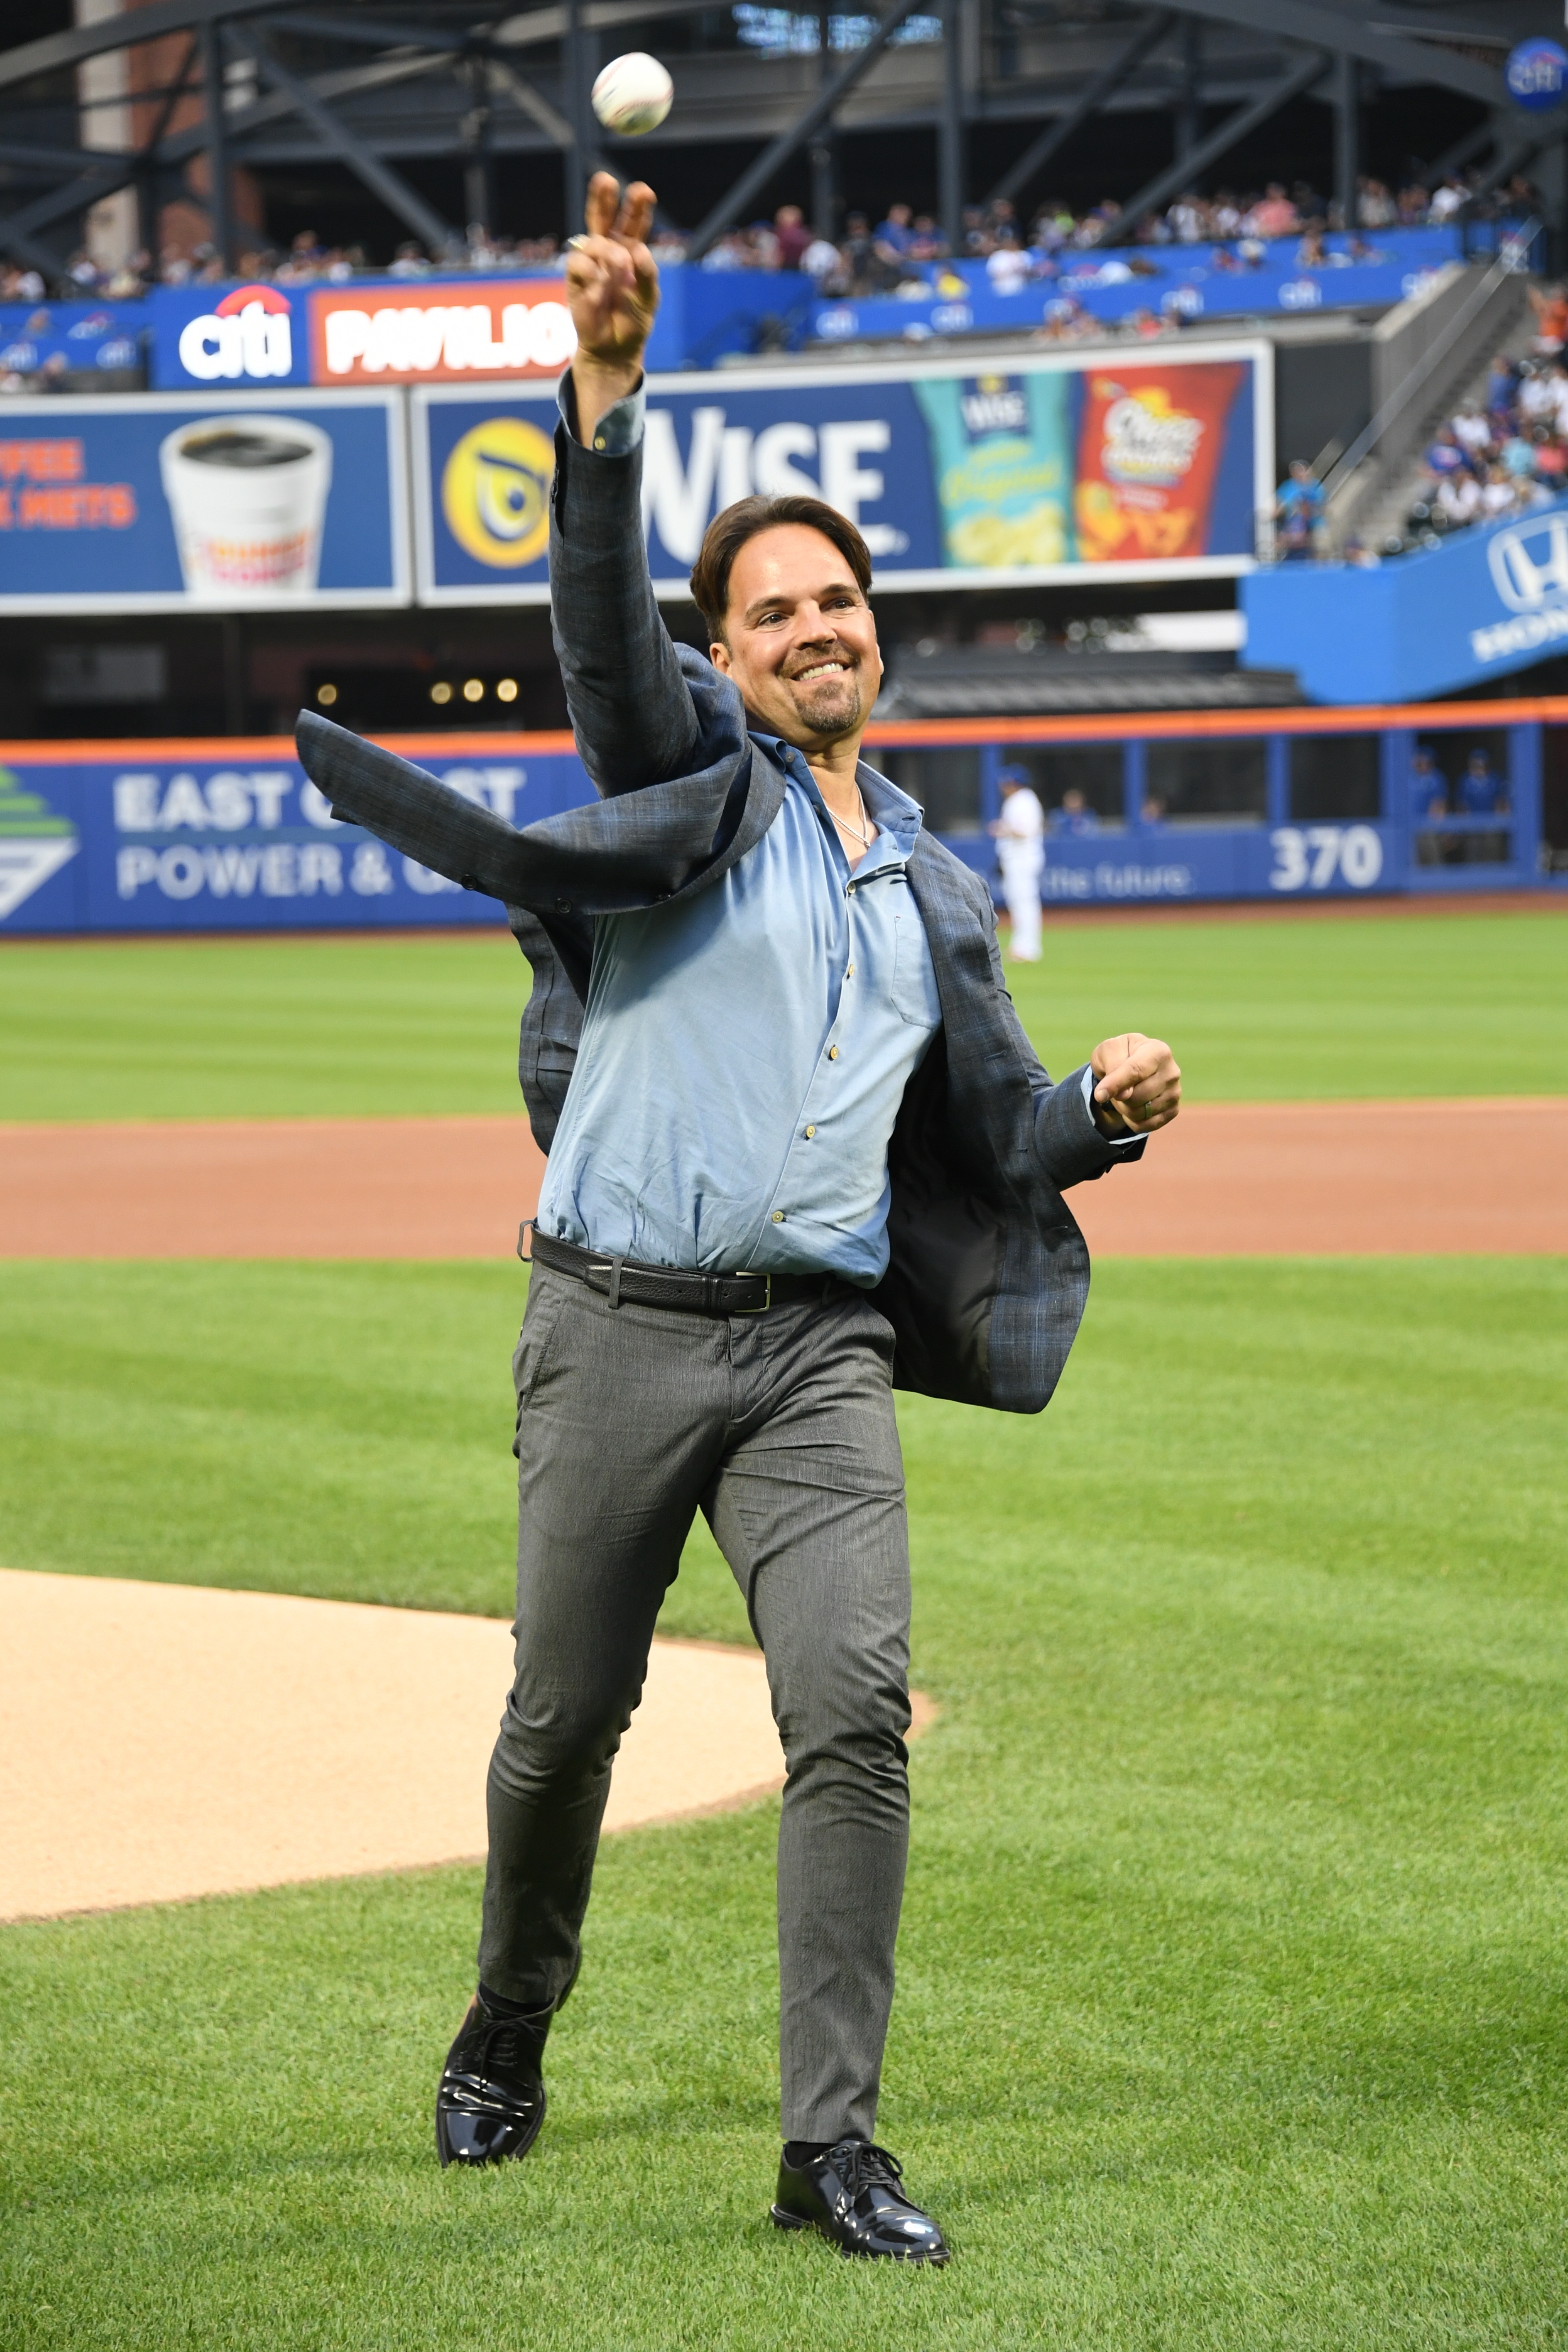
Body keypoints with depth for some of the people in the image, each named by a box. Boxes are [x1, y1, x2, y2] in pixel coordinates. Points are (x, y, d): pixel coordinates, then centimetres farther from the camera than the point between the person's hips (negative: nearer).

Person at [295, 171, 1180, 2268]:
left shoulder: (936, 889, 19)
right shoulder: (687, 764, 7)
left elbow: (996, 1141, 21)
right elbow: (600, 608, -13)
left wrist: (1109, 1110, -2)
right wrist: (606, 384, -30)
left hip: (823, 1350, 3)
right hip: (620, 1327, -2)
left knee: (859, 1709, -13)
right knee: (565, 1721, 7)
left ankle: (833, 2141, -11)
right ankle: (509, 2038, 33)